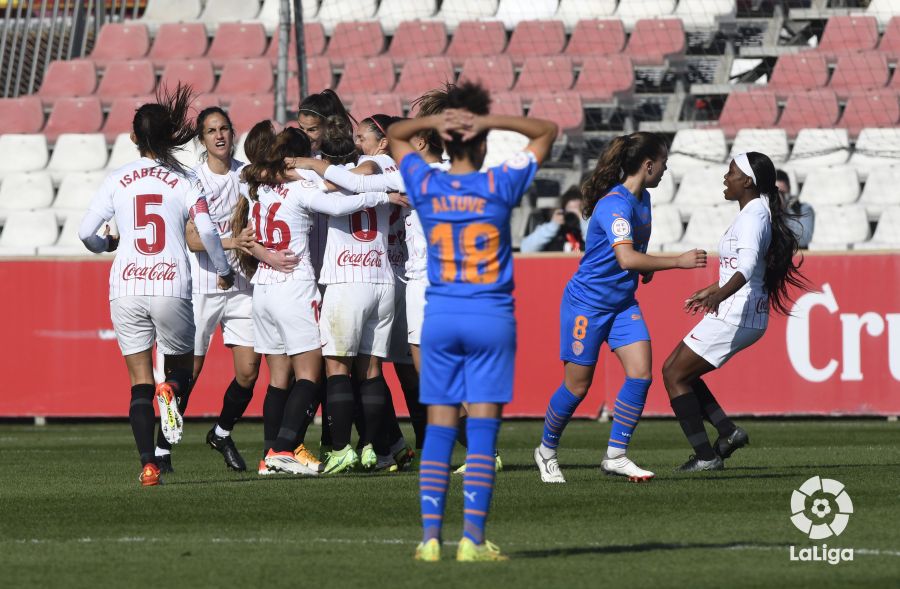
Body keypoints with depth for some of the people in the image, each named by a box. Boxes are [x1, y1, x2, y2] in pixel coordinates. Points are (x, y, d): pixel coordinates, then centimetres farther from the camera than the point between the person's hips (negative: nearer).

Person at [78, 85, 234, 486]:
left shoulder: (117, 180, 5)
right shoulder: (185, 181, 2)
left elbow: (86, 232, 2)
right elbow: (207, 232, -10)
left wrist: (107, 245, 25)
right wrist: (224, 270, 7)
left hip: (126, 288, 1)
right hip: (171, 287, -1)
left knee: (140, 384, 6)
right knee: (182, 366, 17)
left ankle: (148, 465, -9)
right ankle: (172, 391, -21)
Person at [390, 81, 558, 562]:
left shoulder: (424, 186, -1)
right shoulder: (499, 186, -7)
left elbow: (394, 135, 18)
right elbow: (547, 131, 4)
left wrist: (435, 120, -1)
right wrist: (490, 122, -8)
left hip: (440, 318, 2)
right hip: (491, 319, -2)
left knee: (438, 431, 4)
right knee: (483, 432, -2)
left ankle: (430, 536, 0)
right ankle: (473, 539, -7)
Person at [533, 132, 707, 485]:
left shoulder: (642, 200, 6)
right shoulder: (614, 204, -24)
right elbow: (626, 258, -37)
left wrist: (646, 266, 9)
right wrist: (678, 262, -34)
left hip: (622, 303, 8)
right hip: (587, 301, -8)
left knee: (641, 373, -8)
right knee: (578, 384, 1)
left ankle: (615, 456, -1)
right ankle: (546, 451, 22)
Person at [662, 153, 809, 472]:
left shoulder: (754, 216, -17)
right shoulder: (755, 213, 15)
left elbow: (747, 266, -33)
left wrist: (720, 295, -49)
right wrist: (711, 290, 41)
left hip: (734, 315, -10)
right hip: (748, 315, 10)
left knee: (674, 374, -4)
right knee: (677, 370, 15)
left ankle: (705, 456, -6)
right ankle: (728, 432, 9)